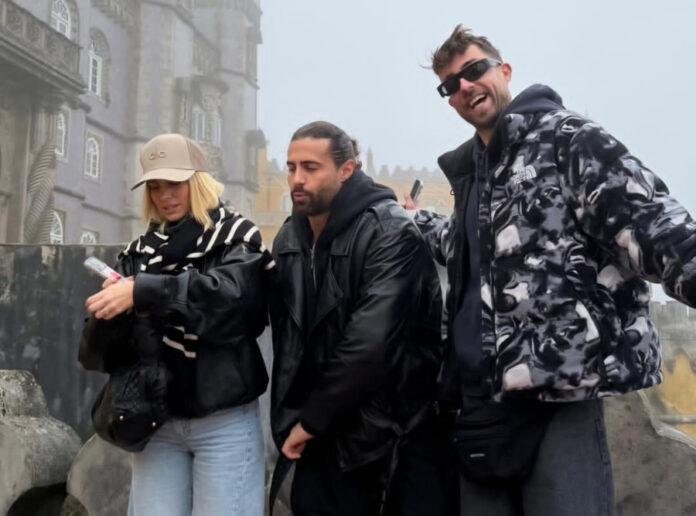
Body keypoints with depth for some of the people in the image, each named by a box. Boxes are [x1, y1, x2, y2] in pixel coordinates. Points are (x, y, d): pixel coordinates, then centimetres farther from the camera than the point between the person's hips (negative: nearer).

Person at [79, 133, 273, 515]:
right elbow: (100, 347, 4)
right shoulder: (141, 251, 8)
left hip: (223, 421, -3)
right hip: (157, 420, 4)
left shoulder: (236, 237, -1)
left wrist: (144, 291, -30)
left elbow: (231, 293, -23)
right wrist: (112, 310, -18)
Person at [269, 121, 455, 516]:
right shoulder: (288, 239, 5)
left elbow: (370, 344, -26)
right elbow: (286, 337, 8)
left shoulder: (391, 232, -18)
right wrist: (290, 418, 0)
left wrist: (312, 418, -18)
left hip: (401, 428, -5)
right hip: (327, 431, 6)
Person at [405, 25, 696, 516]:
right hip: (478, 399, 8)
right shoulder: (472, 170, 19)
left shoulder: (566, 136, -3)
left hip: (556, 394, -7)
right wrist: (412, 219, 43)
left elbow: (646, 220, -18)